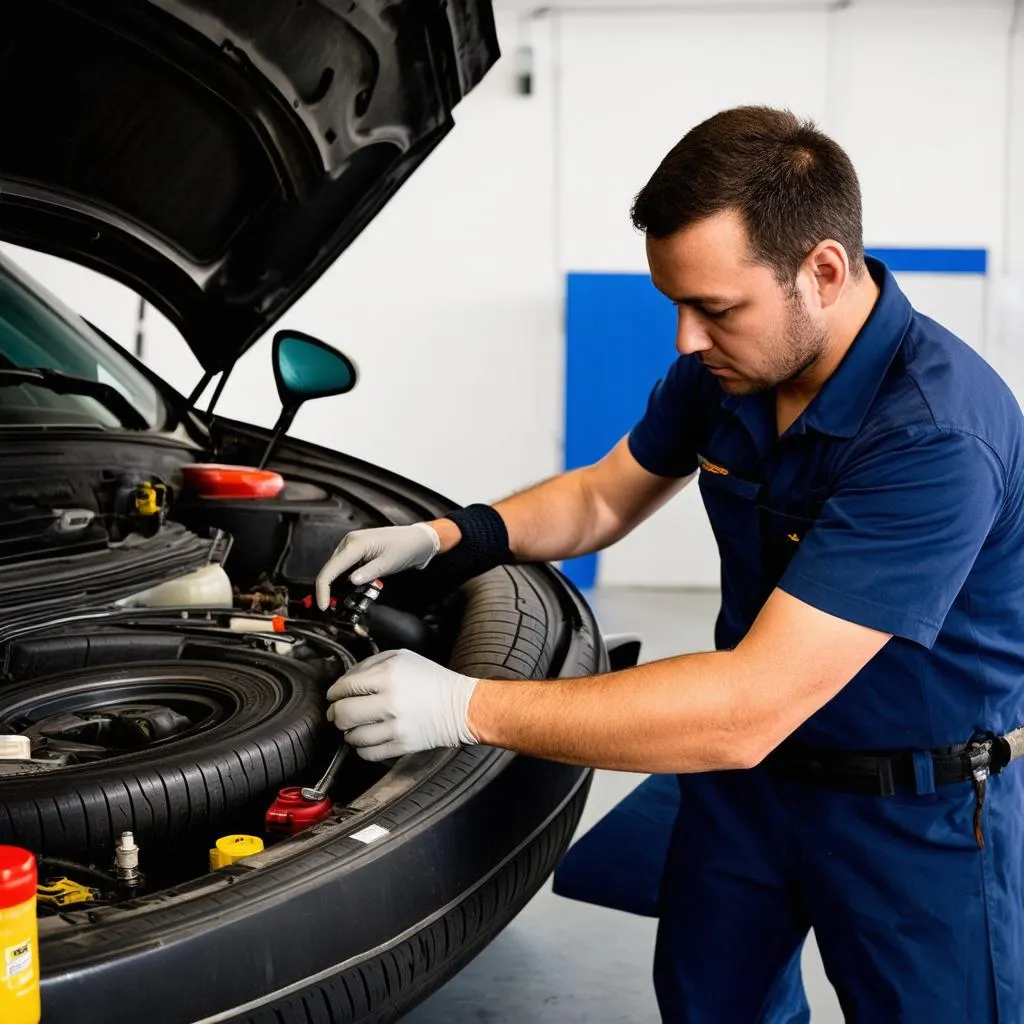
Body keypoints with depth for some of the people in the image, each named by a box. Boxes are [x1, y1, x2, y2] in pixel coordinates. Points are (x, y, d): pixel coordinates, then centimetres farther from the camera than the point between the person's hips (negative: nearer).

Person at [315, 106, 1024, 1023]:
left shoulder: (937, 434, -34)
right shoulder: (725, 364, -9)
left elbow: (748, 710, -38)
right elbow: (604, 499, 10)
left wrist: (468, 709, -36)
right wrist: (444, 537, -8)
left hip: (919, 805, -6)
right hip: (750, 771, 7)